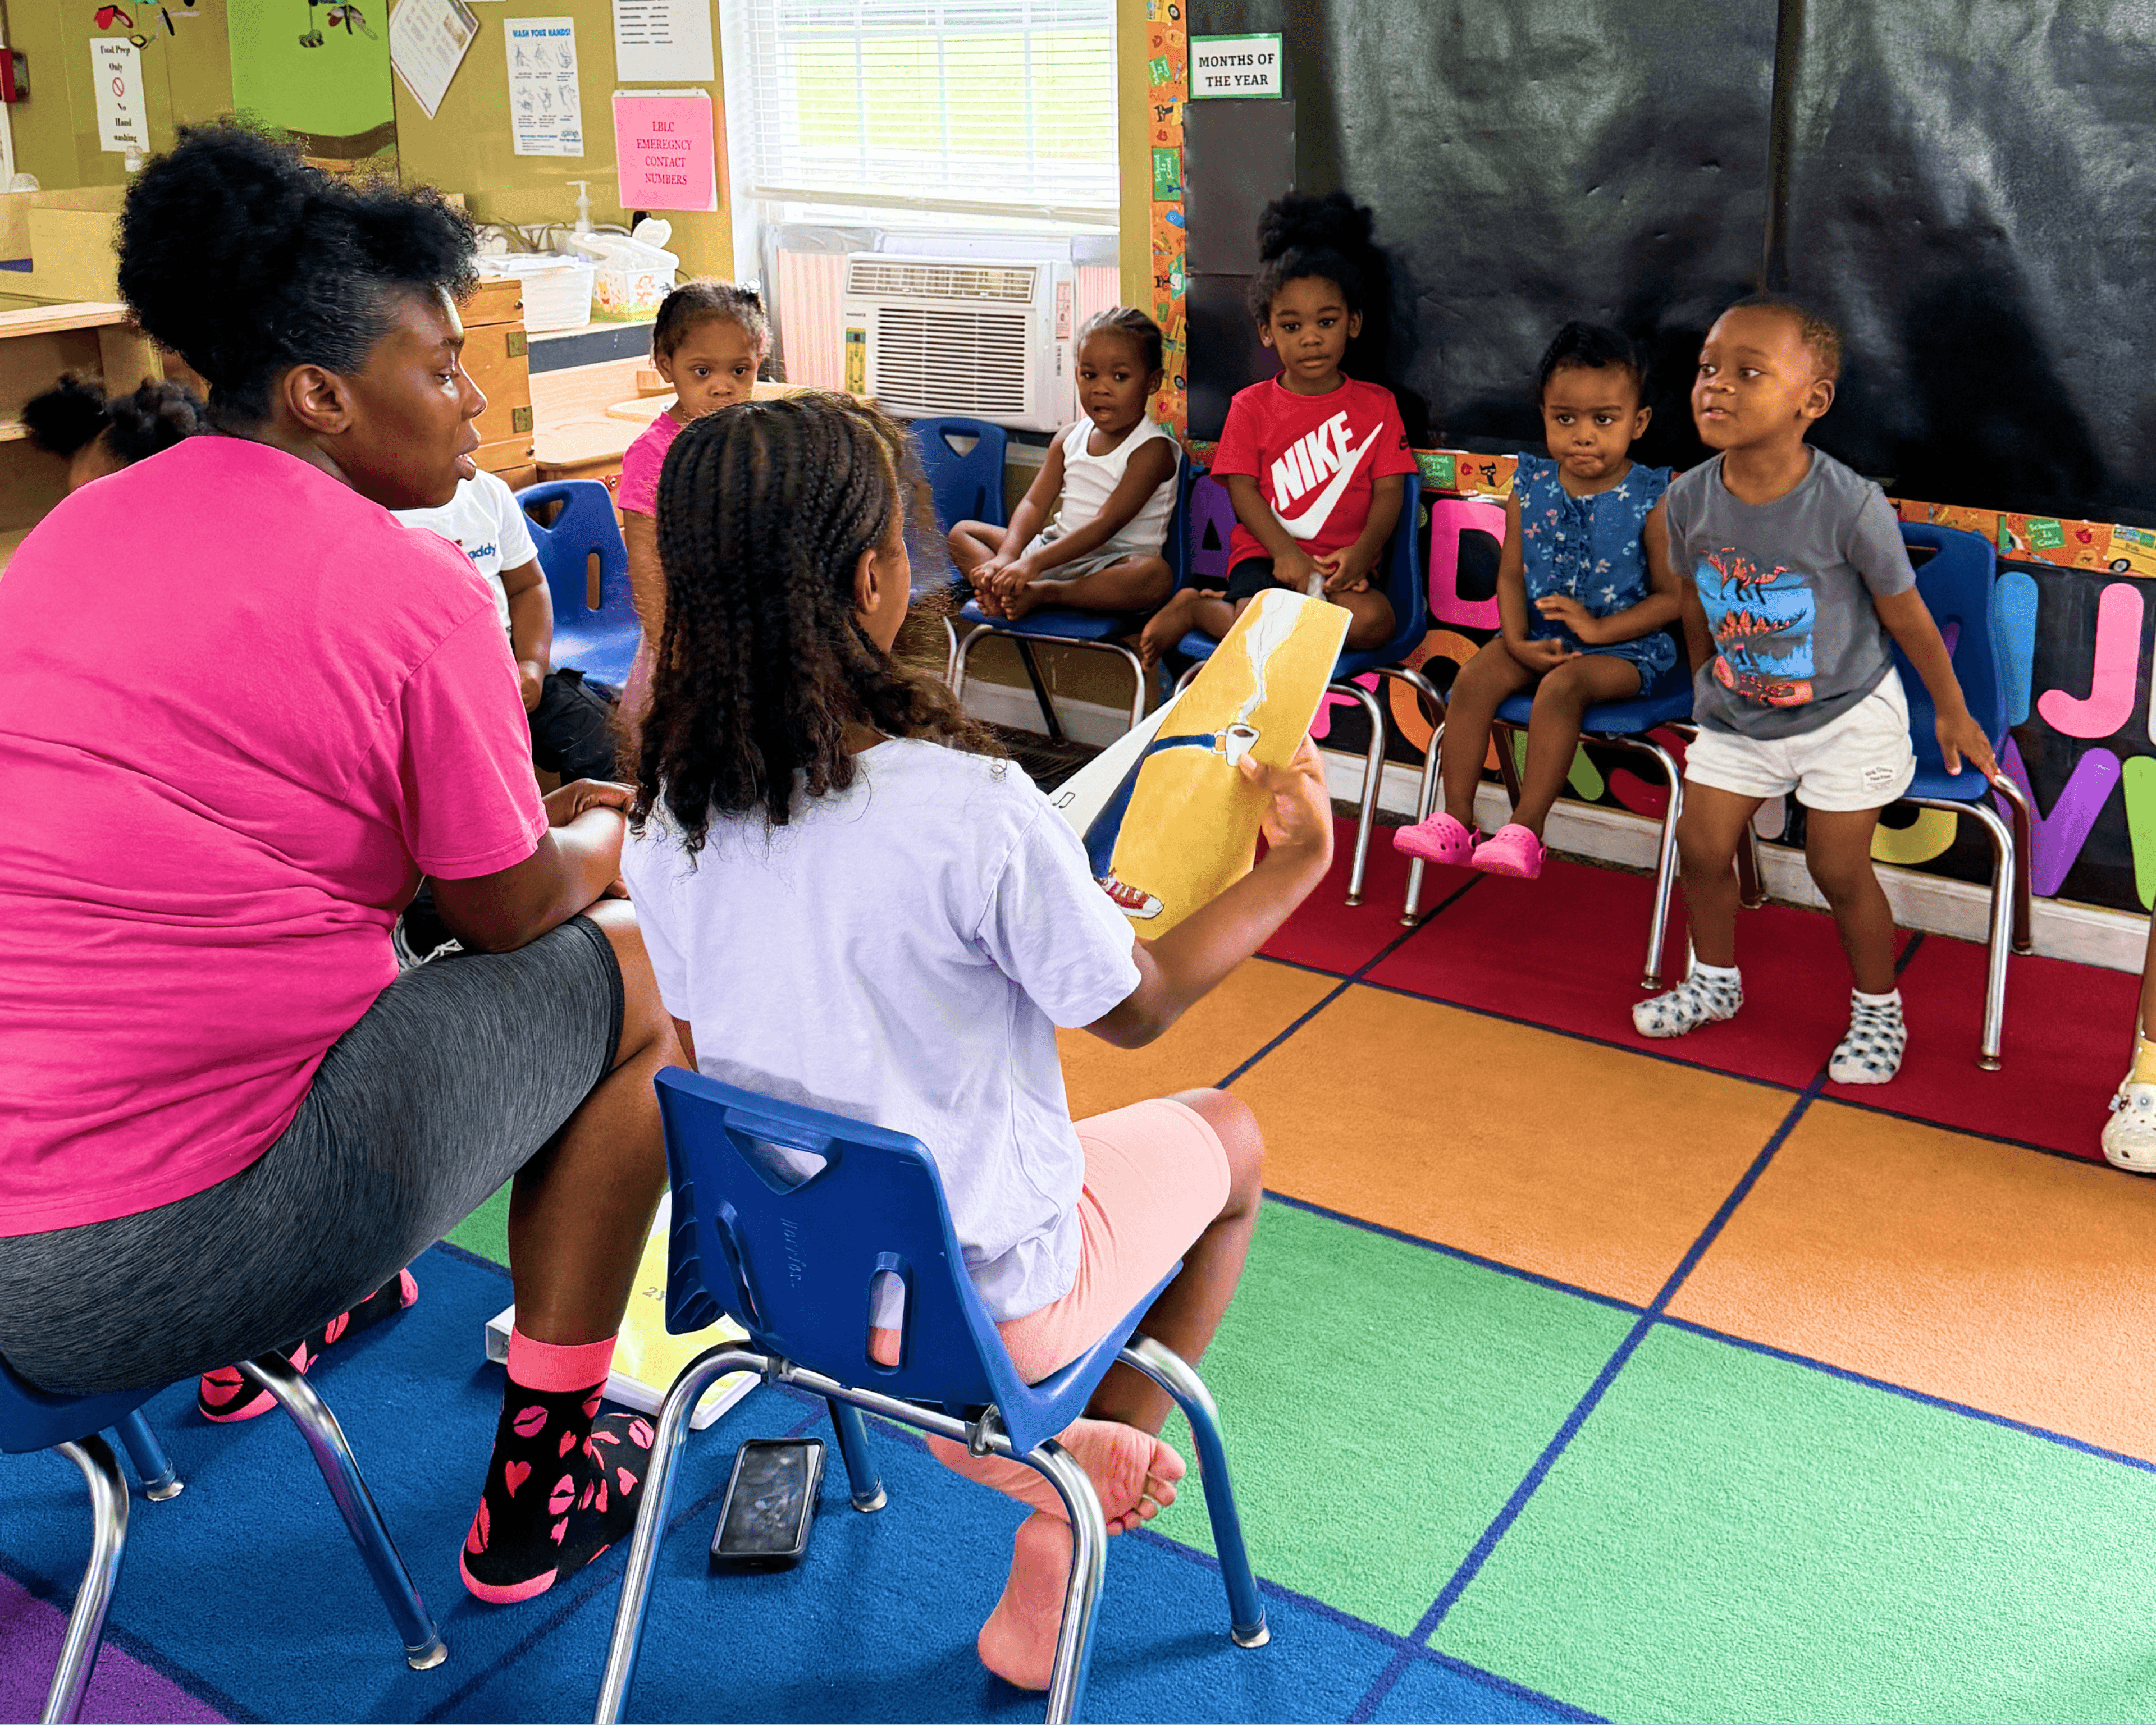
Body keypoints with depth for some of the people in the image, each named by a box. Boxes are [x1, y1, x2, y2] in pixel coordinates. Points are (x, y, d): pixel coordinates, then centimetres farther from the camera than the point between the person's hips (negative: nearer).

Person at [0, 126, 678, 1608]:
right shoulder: (408, 585, -13)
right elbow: (510, 912, -3)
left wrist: (528, 816, 26)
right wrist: (600, 845, 21)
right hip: (164, 1264, -8)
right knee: (626, 974, 10)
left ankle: (276, 1339, 47)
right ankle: (539, 1499, 19)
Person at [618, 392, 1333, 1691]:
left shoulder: (668, 812, -12)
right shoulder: (973, 811, -30)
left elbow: (706, 1048, 3)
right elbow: (1138, 1010, -13)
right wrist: (1294, 866, 2)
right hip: (976, 1304, -5)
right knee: (1225, 1136, 20)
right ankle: (1062, 1550, 25)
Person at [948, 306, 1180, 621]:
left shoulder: (1153, 449, -13)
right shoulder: (1069, 439, 10)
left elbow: (1106, 524, -22)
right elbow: (1035, 504, 3)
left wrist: (1032, 564, -29)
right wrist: (1006, 557, -18)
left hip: (1113, 563, -7)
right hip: (1056, 548, 7)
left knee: (1154, 575, -40)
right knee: (962, 533, 4)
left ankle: (1043, 593, -31)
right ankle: (1007, 593, -27)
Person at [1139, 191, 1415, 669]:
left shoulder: (1377, 404, 11)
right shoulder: (1252, 406, 9)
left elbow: (1388, 489, 4)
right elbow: (1242, 488, 1)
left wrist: (1362, 551, -16)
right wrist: (1284, 551, -16)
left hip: (1341, 562, 3)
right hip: (1264, 554, -3)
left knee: (1374, 620, -31)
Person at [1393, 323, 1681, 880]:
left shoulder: (1651, 500, -10)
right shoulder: (1531, 487, 2)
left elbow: (1672, 596, -8)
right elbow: (1510, 574, 5)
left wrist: (1599, 628, -19)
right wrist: (1519, 641, -11)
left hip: (1623, 643, -4)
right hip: (1537, 637, 5)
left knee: (1563, 685, -32)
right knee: (1474, 679, -18)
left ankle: (1525, 829, -28)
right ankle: (1455, 821, -13)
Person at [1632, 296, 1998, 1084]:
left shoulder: (1850, 506, -27)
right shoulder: (1688, 500, -15)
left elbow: (1906, 617, -13)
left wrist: (1953, 714, 0)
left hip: (1845, 715, -4)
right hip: (1735, 714, 4)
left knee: (1839, 870, 4)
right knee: (1701, 847, 9)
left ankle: (1878, 1010, 28)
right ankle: (1714, 981, 35)